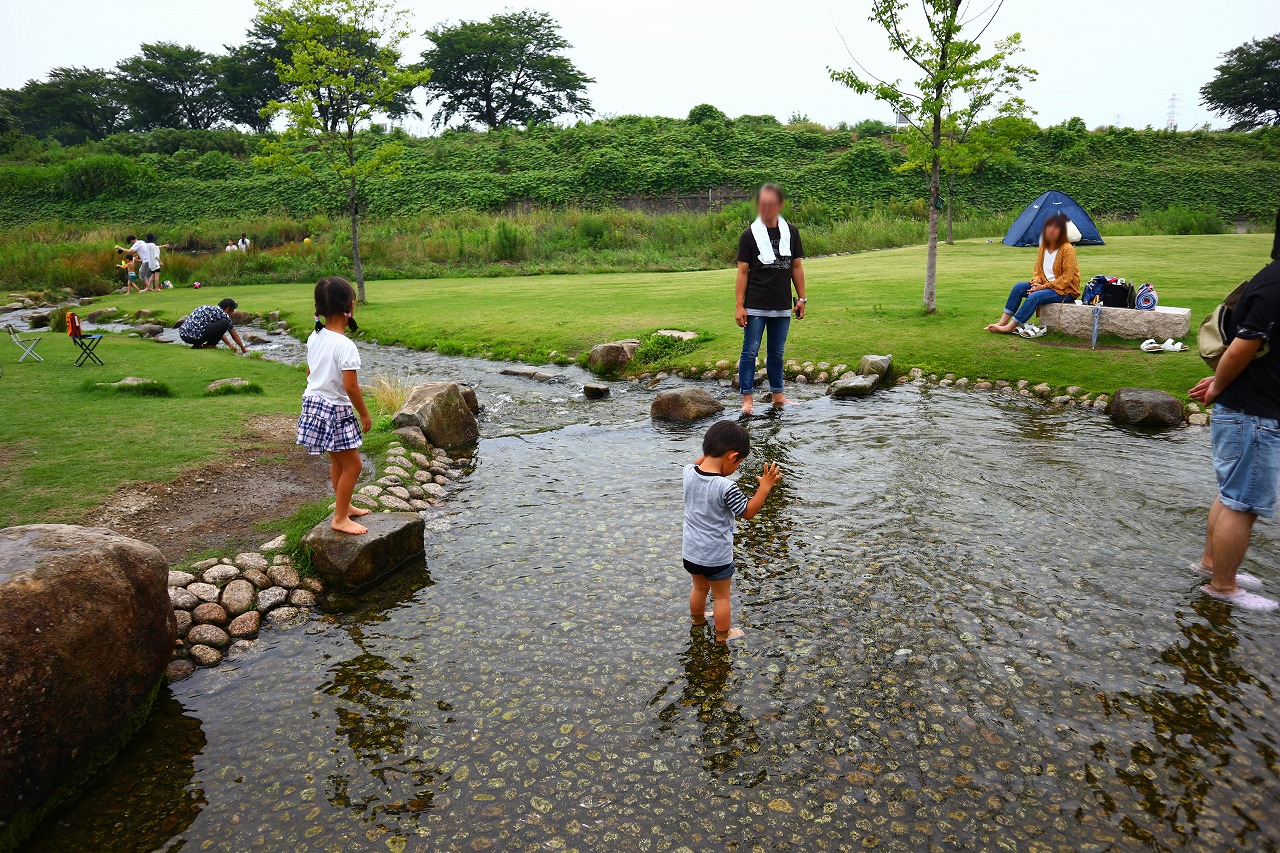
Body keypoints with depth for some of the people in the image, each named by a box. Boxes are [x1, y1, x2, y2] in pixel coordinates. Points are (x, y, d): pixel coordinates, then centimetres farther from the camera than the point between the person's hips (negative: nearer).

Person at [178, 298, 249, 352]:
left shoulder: (208, 308, 25)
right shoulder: (222, 314, 0)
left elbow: (218, 331, 35)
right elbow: (234, 335, 11)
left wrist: (230, 344, 39)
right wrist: (243, 348, 25)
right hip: (194, 336, -9)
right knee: (224, 323, -4)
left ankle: (197, 345, 16)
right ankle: (208, 346, 2)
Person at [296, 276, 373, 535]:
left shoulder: (314, 338, 2)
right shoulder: (345, 345, -23)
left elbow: (310, 373, 13)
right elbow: (351, 387, -22)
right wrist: (365, 415, -10)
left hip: (314, 404, 9)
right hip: (335, 410, -9)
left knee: (337, 460, 22)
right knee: (352, 464, 3)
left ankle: (344, 506, 36)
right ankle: (340, 518, 10)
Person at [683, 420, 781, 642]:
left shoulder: (689, 473, -12)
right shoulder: (726, 487, -30)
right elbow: (747, 512, -16)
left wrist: (709, 451, 6)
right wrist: (765, 487, -13)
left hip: (690, 552, 6)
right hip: (716, 557, -6)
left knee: (699, 588, 31)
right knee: (721, 596, 18)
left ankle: (698, 619, 53)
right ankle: (722, 635, 35)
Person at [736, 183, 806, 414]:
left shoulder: (790, 232, 8)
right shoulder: (750, 235, -2)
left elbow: (796, 267, 13)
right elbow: (743, 271, -3)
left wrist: (802, 297, 9)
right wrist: (739, 306, -8)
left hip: (782, 306, 3)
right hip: (755, 306, -3)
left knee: (777, 353, 12)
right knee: (750, 351, -2)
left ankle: (777, 395, 22)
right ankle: (748, 397, 4)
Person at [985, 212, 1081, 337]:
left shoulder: (1067, 249, -16)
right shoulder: (1043, 247, 6)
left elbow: (1066, 279, -18)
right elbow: (1037, 270, 11)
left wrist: (1044, 286, -19)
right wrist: (1037, 283, -10)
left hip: (1065, 289, -7)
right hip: (1045, 285, 7)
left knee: (1034, 297, -31)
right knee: (1018, 287, -13)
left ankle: (1009, 327, -27)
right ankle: (1002, 322, -19)